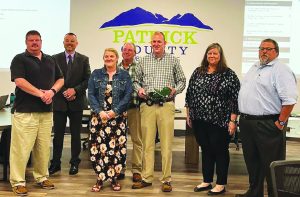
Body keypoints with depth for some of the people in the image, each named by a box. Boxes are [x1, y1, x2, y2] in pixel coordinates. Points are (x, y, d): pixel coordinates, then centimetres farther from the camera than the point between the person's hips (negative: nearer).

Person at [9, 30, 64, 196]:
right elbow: (19, 81, -12)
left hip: (46, 110, 5)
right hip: (25, 111, -5)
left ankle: (41, 177, 21)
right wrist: (40, 93, -18)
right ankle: (18, 182, 4)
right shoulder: (19, 59, 0)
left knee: (44, 147, 9)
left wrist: (52, 91, -6)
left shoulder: (50, 60, 16)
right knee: (22, 147, -5)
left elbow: (60, 79, 15)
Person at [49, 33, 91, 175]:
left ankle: (74, 163, 18)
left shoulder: (83, 59, 5)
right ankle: (55, 163, 15)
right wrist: (64, 92, -10)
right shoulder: (55, 58, 5)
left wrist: (75, 90, -13)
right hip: (59, 101, 0)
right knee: (58, 134, 5)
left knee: (76, 134, 8)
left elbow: (87, 80, 1)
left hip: (76, 102, 0)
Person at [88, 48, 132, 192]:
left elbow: (128, 96, -3)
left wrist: (115, 111, -13)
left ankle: (114, 178, 11)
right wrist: (99, 111, -13)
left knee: (116, 147, -2)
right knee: (99, 147, -3)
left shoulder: (124, 75, 7)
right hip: (99, 116, 1)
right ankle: (100, 179, 9)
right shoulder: (96, 74, 9)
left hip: (118, 117, 0)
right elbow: (91, 95, 1)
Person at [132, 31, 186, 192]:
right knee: (147, 143, 4)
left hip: (166, 105, -1)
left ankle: (166, 180, 6)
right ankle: (146, 178, 13)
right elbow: (136, 80, 17)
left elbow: (182, 80, 12)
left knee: (166, 144, -1)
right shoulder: (143, 61, 14)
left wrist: (175, 90, -7)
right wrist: (139, 89, -3)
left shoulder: (173, 61, 10)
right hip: (147, 105, 2)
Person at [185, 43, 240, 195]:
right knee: (206, 150, 14)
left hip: (219, 121, -4)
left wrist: (232, 121, -12)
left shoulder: (229, 74, -5)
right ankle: (206, 181, 27)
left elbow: (235, 99, -8)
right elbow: (189, 94, 13)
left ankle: (221, 185, 17)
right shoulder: (198, 72, 9)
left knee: (220, 152, 6)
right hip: (200, 120, 5)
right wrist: (188, 114, 12)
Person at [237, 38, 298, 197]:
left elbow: (289, 99, -19)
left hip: (268, 124, -8)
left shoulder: (281, 70, -10)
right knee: (252, 161, 18)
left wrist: (281, 122, -19)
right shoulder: (254, 68, 17)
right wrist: (243, 116, 17)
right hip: (246, 123, 9)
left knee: (271, 165, -1)